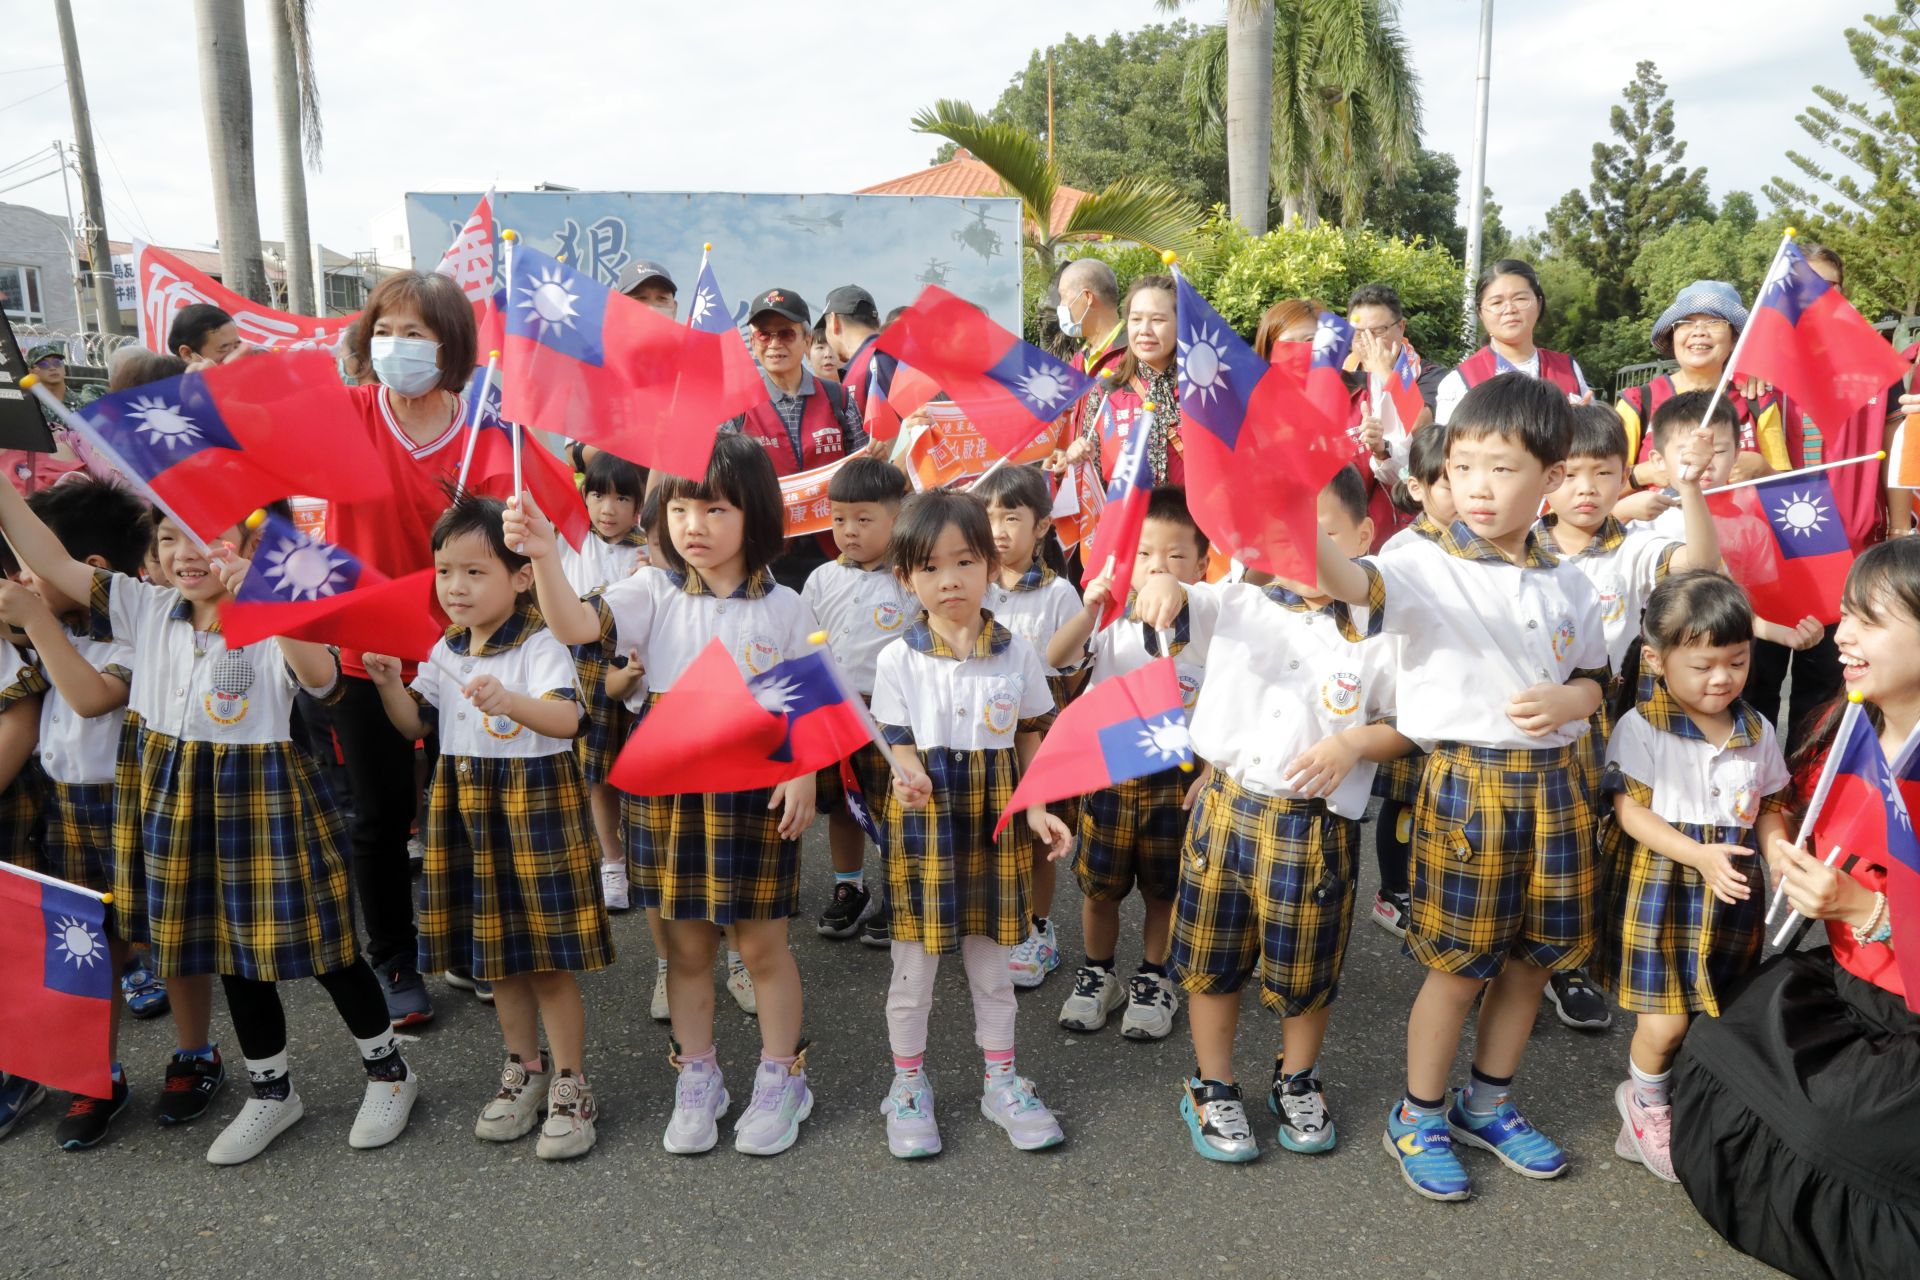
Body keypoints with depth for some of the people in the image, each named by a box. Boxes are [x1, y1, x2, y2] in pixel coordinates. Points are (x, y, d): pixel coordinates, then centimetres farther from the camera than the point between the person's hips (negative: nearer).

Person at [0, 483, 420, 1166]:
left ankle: (388, 1070, 26)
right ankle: (271, 1091, 37)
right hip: (177, 801, 6)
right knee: (232, 954, 18)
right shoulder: (147, 610, 2)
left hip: (262, 796, -6)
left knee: (318, 944, 4)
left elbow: (320, 676, -36)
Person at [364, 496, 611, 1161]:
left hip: (535, 803, -7)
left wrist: (510, 700, -46)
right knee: (495, 952, 16)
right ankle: (524, 1069, 34)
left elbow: (568, 717, -29)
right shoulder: (445, 652, 8)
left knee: (549, 956, -1)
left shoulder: (539, 647, -14)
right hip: (466, 804, 7)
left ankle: (571, 1085, 15)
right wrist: (389, 682, -6)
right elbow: (414, 723, 12)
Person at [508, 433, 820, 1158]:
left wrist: (803, 775, -13)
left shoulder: (782, 608, -4)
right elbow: (576, 625, -19)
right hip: (671, 791, 2)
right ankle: (697, 1081, 32)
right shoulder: (655, 595, -3)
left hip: (757, 792, -1)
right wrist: (544, 557, -35)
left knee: (762, 944, 10)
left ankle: (781, 1081, 28)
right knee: (686, 945, 14)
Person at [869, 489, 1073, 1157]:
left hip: (995, 821, 2)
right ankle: (909, 1086, 29)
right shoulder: (897, 659, -6)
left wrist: (1038, 809, -7)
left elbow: (1031, 739, 6)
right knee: (914, 964, 9)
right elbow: (900, 744, -5)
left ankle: (1001, 1081, 33)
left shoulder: (1017, 653, 0)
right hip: (923, 820, -1)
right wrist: (912, 780, -27)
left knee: (992, 960, 15)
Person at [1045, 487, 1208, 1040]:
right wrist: (1090, 608, -37)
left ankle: (1153, 979, 33)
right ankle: (1097, 974, 32)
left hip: (1176, 776, 0)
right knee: (1099, 885, 12)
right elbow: (1056, 657, -21)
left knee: (1162, 889, 13)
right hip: (1109, 771, 0)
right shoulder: (1111, 621, -5)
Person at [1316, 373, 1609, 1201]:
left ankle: (1488, 1104, 37)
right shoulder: (1429, 567, -10)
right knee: (1459, 964, 3)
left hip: (1553, 780, 5)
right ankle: (1419, 1119, 24)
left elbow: (1593, 679, 16)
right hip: (1466, 780, -5)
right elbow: (1356, 584, -31)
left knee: (1532, 954, 16)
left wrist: (1568, 701, -9)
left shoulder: (1569, 585, 7)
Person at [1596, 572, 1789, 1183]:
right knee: (1666, 1019, -4)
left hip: (1733, 894, 5)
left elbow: (1769, 810, 12)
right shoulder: (1641, 726, -9)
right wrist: (1698, 855, -25)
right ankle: (1645, 1102, 25)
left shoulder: (1757, 732, 6)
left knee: (1718, 1012, 11)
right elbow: (1630, 810, -13)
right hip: (1661, 888, -4)